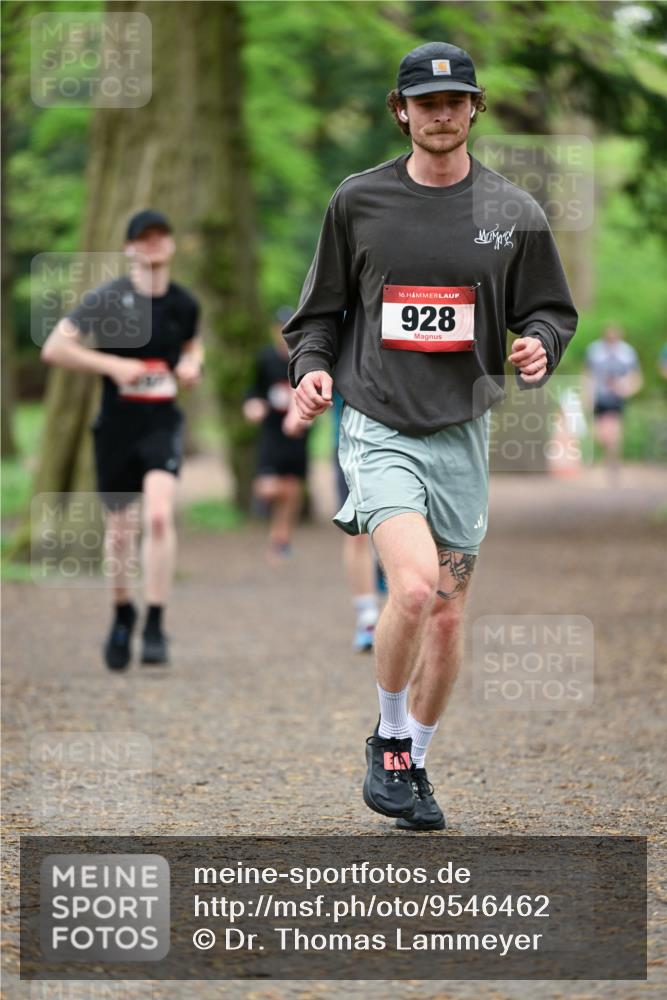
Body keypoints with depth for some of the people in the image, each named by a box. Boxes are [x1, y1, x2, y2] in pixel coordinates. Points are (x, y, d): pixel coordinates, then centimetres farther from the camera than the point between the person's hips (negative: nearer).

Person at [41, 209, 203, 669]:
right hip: (116, 424, -1)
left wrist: (192, 363, 2)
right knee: (119, 529, 8)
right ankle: (123, 614, 35)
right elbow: (53, 348, -10)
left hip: (163, 423, 1)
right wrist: (113, 365, -19)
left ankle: (156, 626, -16)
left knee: (159, 514, -22)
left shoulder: (184, 303, 4)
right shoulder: (107, 299, -7)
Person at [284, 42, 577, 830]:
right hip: (379, 430, -3)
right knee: (413, 585, -24)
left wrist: (538, 347, -12)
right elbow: (322, 309, 11)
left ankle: (414, 764, 29)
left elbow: (551, 312, 10)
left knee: (446, 619, 8)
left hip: (463, 434, 3)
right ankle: (388, 740, -1)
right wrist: (312, 366, -7)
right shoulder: (358, 201, 2)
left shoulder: (514, 212, 4)